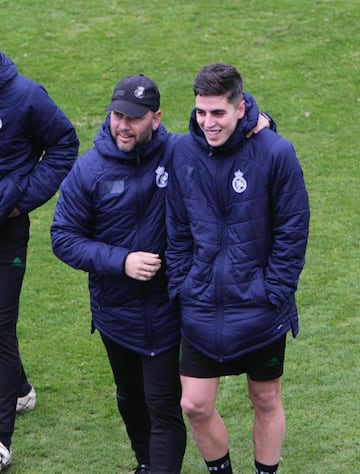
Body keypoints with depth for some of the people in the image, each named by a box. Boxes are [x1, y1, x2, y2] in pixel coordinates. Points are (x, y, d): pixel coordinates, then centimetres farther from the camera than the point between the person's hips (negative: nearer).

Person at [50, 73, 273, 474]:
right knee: (130, 399, 24)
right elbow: (63, 237, -8)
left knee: (164, 410, -3)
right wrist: (120, 261, -19)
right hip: (115, 313, 3)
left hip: (165, 314, -3)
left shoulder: (180, 153, -13)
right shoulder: (88, 170, -11)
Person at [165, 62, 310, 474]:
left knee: (266, 401, 13)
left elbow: (292, 231, -8)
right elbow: (178, 232, 6)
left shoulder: (275, 153, -14)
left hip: (260, 311, -3)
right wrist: (180, 288, 1)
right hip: (202, 309, 3)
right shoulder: (184, 154, -4)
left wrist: (274, 292, -11)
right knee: (195, 405, 5)